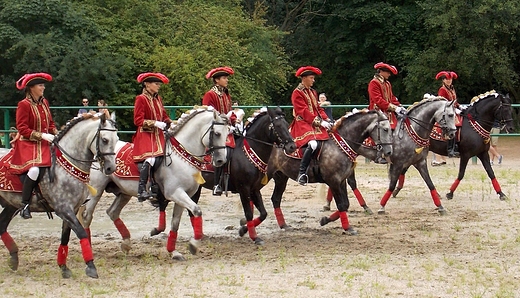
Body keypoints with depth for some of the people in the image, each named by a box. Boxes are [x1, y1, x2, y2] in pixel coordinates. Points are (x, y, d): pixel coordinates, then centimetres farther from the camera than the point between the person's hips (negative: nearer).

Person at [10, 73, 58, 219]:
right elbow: (22, 128, -14)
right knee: (34, 170, -30)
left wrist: (56, 134, 2)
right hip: (27, 145, -8)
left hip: (44, 144, 8)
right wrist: (42, 135, -21)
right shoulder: (24, 105, -10)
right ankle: (25, 205, -18)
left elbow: (50, 123, 21)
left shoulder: (44, 102, 12)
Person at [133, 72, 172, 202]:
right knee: (150, 158, -26)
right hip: (145, 135, -8)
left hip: (158, 135, 8)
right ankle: (141, 190, -23)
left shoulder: (158, 98, 17)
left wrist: (171, 124, 5)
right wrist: (155, 123, -20)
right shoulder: (141, 99, -6)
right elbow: (138, 120, -12)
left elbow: (164, 116, 23)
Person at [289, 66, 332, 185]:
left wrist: (326, 119, 3)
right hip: (302, 123, -9)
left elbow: (318, 108, 22)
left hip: (316, 124, 9)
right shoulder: (297, 93, -5)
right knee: (313, 143, -33)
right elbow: (303, 111, -15)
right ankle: (302, 172, -30)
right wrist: (319, 122, -21)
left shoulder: (313, 92, 21)